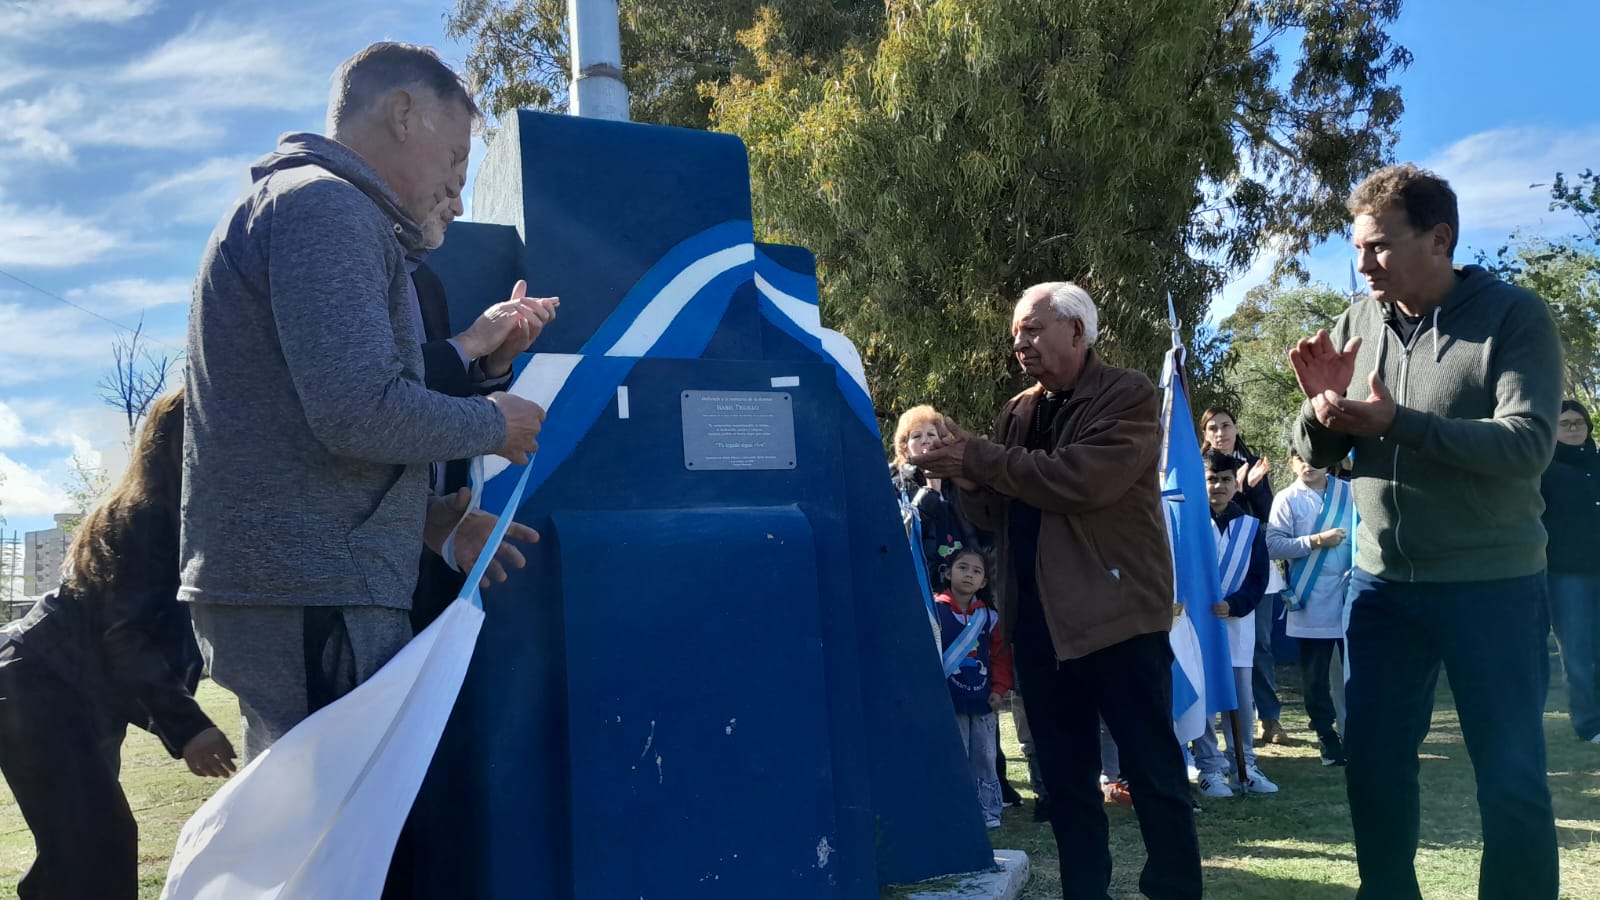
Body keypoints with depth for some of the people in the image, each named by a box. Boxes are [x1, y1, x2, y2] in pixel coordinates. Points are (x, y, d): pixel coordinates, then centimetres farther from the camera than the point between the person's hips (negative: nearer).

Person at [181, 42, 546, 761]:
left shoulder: (286, 201, 23)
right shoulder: (324, 204, -11)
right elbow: (361, 412, -22)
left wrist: (438, 520, 17)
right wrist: (493, 424, -5)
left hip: (272, 586, 11)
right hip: (315, 594, -11)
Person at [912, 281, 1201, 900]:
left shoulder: (1128, 396, -5)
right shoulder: (1016, 412, 14)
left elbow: (1083, 478, -22)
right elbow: (991, 514, 13)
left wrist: (981, 459, -17)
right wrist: (965, 478, -9)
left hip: (1117, 615, -6)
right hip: (1037, 622, 6)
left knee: (1152, 767, 2)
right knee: (1064, 773, 13)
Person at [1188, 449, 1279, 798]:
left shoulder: (1251, 527, 7)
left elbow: (1259, 578, 2)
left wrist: (1233, 606, -13)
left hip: (1237, 624, 3)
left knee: (1240, 698, 8)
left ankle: (1244, 766, 17)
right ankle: (1209, 768, 7)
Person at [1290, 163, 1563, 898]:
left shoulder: (1515, 317, -9)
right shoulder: (1357, 324, 4)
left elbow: (1528, 445, -21)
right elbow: (1315, 454, 6)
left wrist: (1395, 422, -27)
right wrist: (1322, 406, -15)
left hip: (1491, 587, -4)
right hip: (1382, 583, 4)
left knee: (1511, 779, 5)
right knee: (1372, 763, 12)